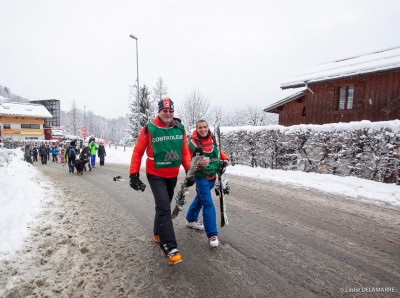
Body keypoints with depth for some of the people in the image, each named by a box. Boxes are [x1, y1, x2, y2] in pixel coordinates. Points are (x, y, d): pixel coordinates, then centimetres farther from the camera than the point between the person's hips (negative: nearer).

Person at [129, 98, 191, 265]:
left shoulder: (180, 129, -3)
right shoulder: (149, 129, -13)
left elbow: (185, 151, 4)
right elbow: (138, 152, -7)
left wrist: (189, 170, -3)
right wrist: (134, 174, -9)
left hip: (173, 175, 5)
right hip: (155, 175, -4)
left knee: (164, 206, 19)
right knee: (164, 207, -12)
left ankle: (158, 234, 42)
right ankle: (170, 248, -4)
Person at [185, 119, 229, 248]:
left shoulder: (212, 139, 0)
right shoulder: (193, 143, -18)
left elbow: (218, 151, 18)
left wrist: (225, 159, 3)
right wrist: (199, 163, -36)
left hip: (213, 176, 7)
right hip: (202, 177, -7)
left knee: (200, 197, 22)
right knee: (208, 204, -10)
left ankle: (191, 219, 45)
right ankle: (212, 235, 1)